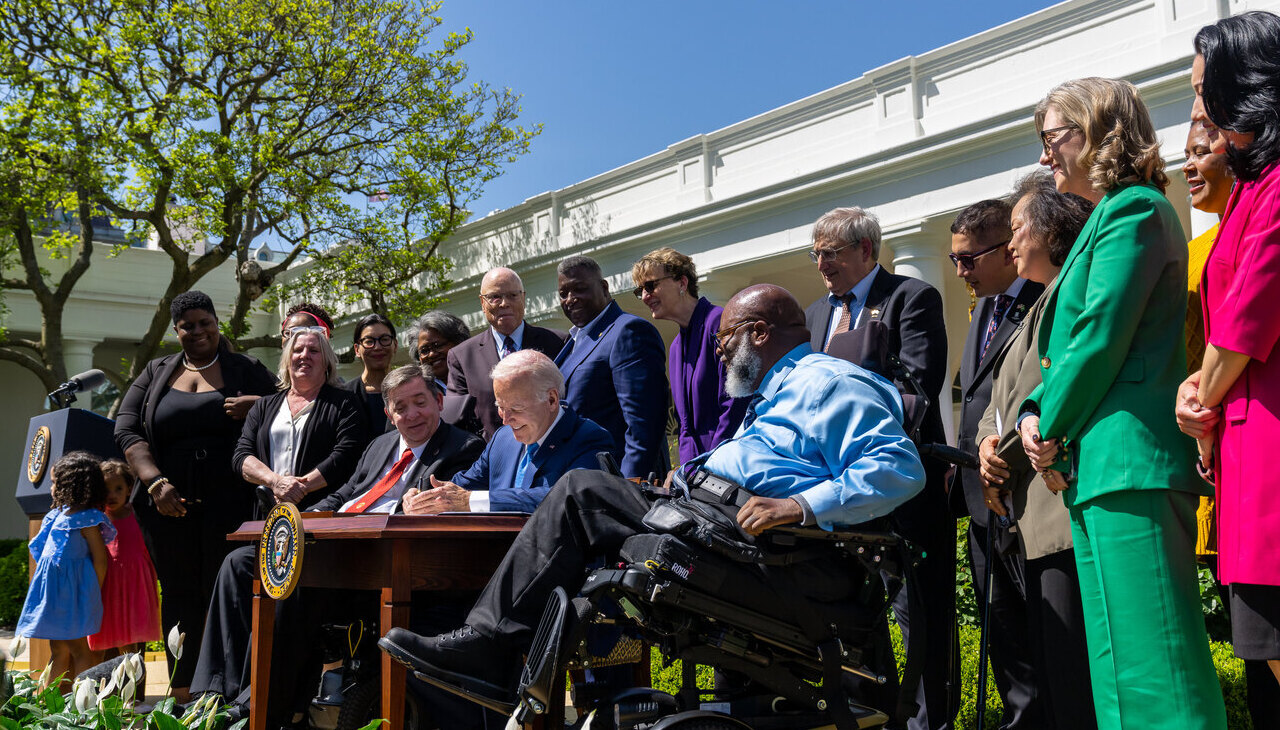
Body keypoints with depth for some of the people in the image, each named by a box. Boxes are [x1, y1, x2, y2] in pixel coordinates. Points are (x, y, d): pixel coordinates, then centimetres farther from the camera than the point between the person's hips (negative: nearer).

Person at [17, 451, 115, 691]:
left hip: (72, 591, -9)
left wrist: (93, 593, -11)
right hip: (54, 590, 9)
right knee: (58, 650, 14)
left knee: (78, 649, -4)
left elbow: (100, 559, -14)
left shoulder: (87, 521, -14)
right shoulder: (59, 514, 13)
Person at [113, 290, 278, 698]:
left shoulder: (246, 370, 9)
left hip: (228, 499, -3)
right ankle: (181, 692, 13)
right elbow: (127, 431, 6)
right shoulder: (156, 374, 15)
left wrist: (256, 406, -16)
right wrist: (155, 482, -8)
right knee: (178, 592, 7)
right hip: (168, 502, 3)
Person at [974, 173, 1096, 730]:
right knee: (1038, 669, 13)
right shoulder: (1035, 308, 25)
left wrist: (1013, 446, -8)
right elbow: (1000, 402, 24)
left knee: (1075, 683, -6)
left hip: (1062, 510, -10)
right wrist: (987, 441, 4)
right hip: (1022, 520, 10)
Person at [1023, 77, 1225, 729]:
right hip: (1100, 467, 10)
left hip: (1128, 462, -10)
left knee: (1148, 665, -7)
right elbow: (1070, 342, 22)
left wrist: (1053, 428, -5)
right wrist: (1035, 411, 5)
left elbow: (1100, 340, -16)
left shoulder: (1133, 210, -8)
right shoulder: (1109, 216, 23)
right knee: (1121, 657, 13)